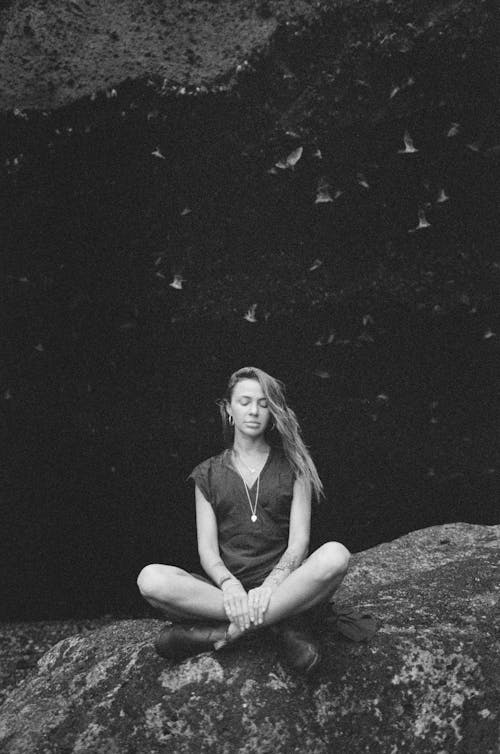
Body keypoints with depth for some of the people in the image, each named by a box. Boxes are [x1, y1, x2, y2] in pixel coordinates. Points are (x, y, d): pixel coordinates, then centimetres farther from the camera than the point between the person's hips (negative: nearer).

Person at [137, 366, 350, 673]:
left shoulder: (292, 466, 10)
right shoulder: (209, 474, 13)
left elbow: (299, 541, -1)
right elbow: (207, 548, 3)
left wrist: (270, 585, -22)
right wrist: (229, 584, -20)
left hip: (284, 583, -1)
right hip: (228, 589, 1)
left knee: (335, 555, -33)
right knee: (150, 579, -27)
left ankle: (224, 631, -27)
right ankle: (281, 621, -25)